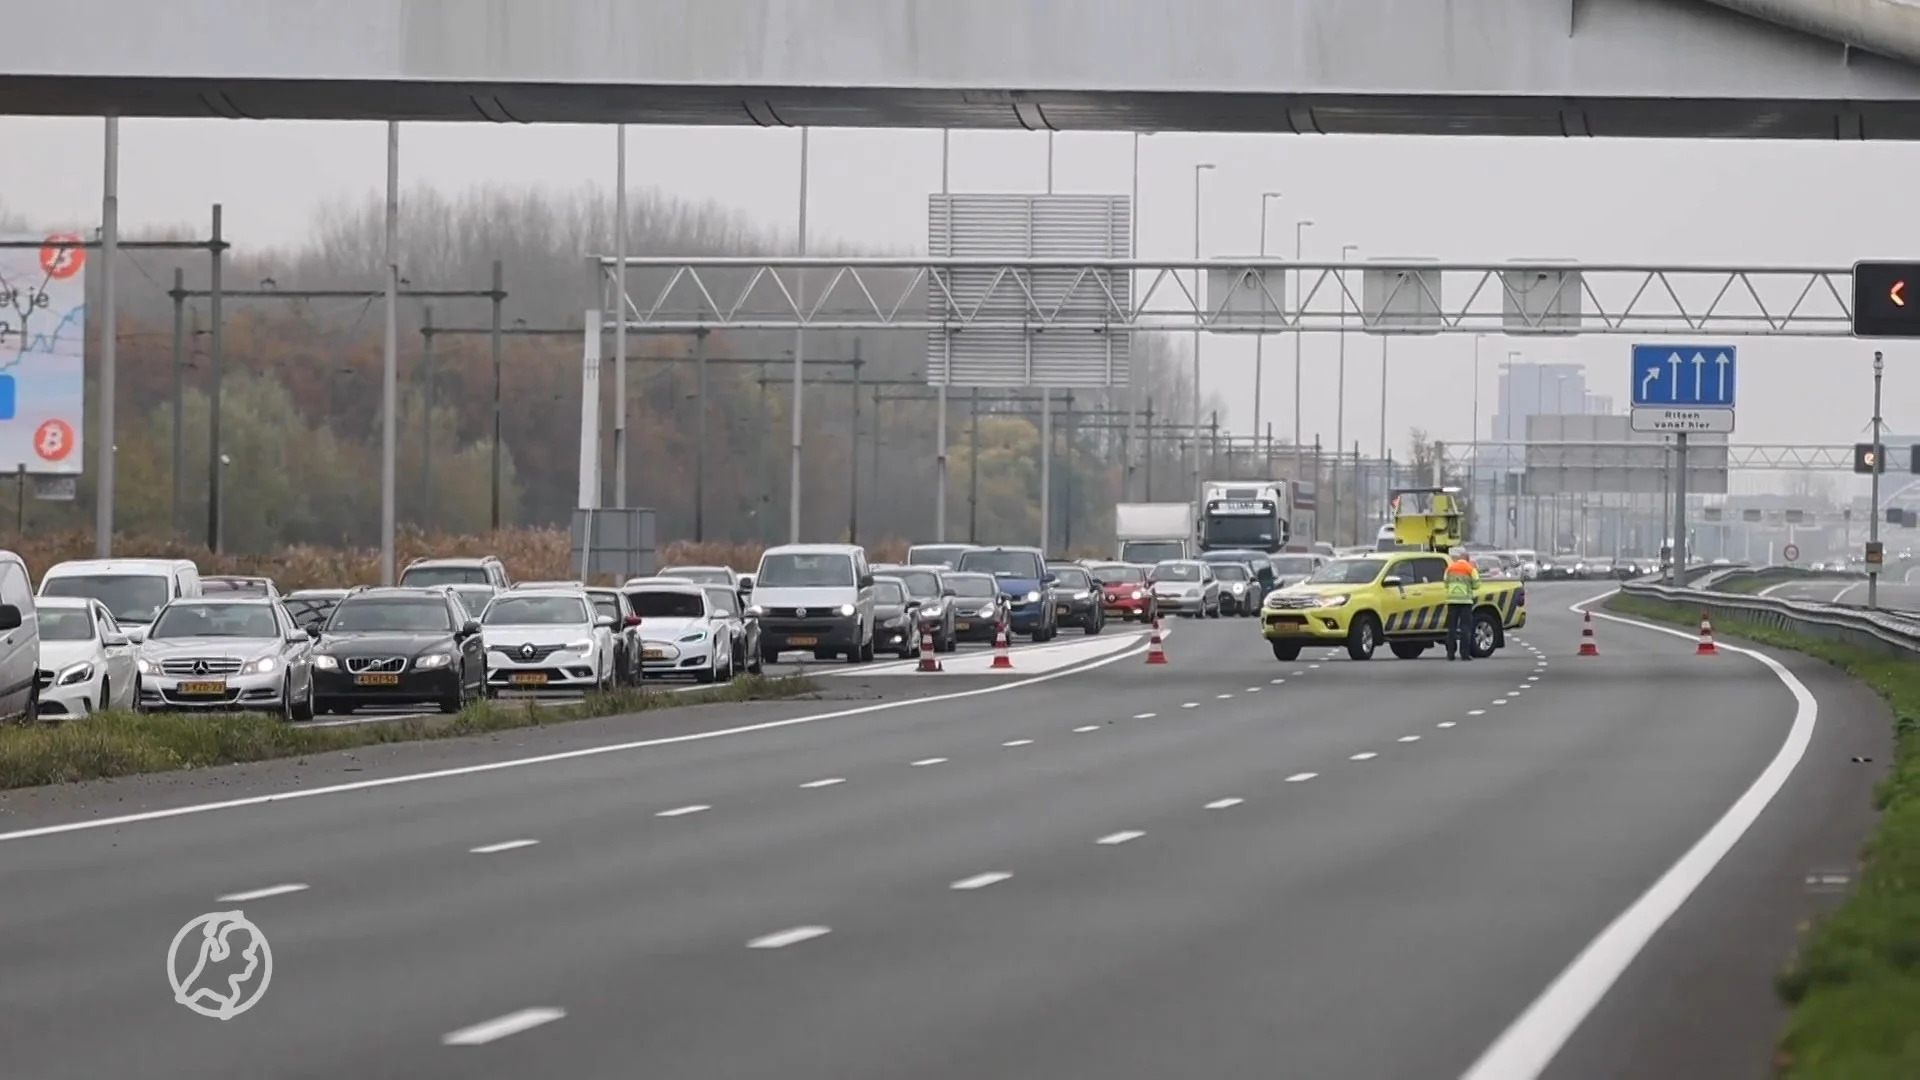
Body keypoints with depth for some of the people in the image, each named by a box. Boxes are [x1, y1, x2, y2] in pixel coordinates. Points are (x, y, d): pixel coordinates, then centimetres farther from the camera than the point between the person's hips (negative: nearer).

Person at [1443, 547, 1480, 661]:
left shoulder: (1450, 568, 7)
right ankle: (1465, 653, -8)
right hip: (1465, 600, -3)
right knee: (1465, 627, -2)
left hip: (1452, 600, 3)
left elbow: (1446, 584, 10)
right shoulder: (1470, 568, -2)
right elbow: (1476, 585, -2)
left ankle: (1450, 653, 1)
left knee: (1452, 627, 5)